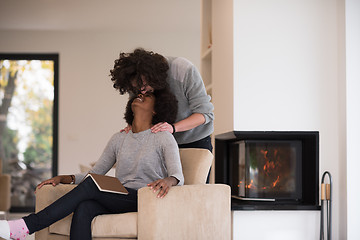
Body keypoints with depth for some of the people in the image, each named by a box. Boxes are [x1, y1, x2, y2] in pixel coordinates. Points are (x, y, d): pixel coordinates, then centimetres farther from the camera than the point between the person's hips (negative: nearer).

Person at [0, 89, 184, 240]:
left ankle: (28, 225, -29)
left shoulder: (164, 138, 2)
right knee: (84, 208, -30)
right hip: (119, 201, 5)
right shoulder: (119, 139, 18)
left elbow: (178, 176, -11)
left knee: (89, 186, -26)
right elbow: (95, 173, 19)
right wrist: (64, 178, 3)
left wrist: (168, 181, -36)